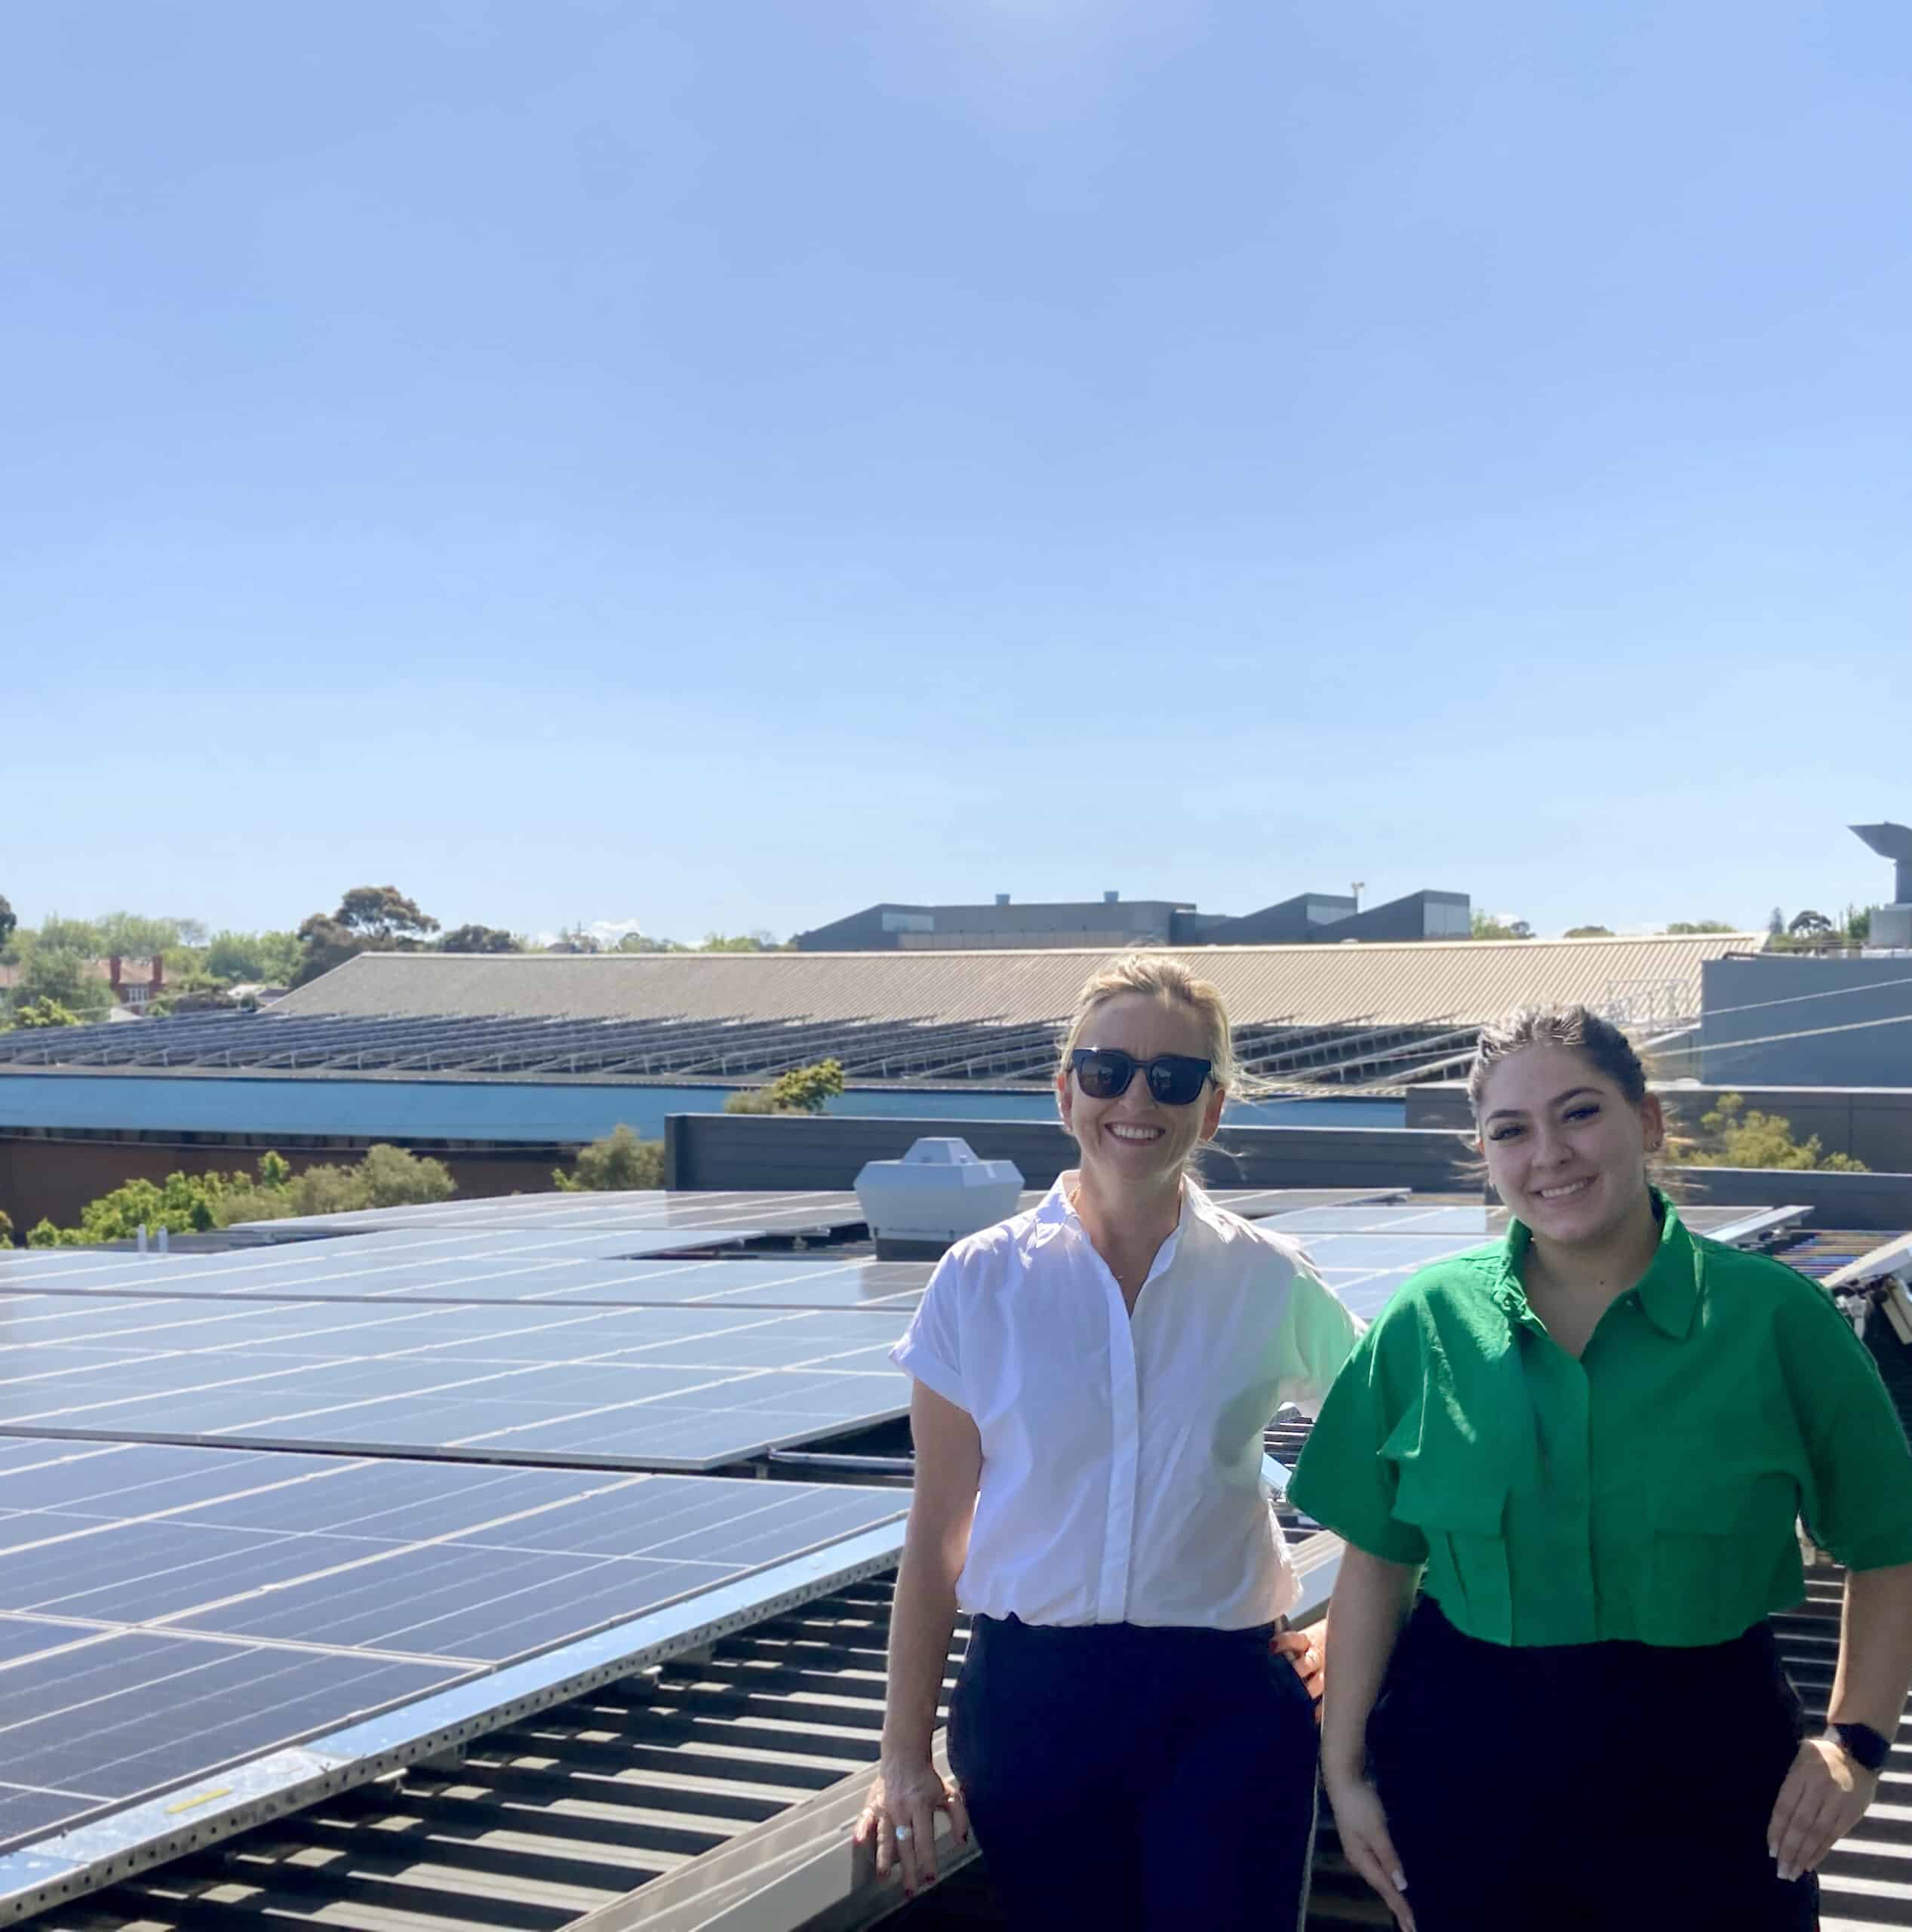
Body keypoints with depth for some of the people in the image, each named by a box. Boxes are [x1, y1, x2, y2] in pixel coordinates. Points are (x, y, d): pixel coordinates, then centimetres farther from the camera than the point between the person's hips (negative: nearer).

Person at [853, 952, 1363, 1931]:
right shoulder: (981, 1283, -3)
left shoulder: (1269, 1282, -2)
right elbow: (937, 1530, 1)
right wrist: (904, 1755, 2)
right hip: (1030, 1694, 0)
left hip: (1224, 1703, 0)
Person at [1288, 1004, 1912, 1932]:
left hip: (1703, 1778, -1)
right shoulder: (1429, 1319, -2)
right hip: (1466, 1766, 1)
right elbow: (1378, 1557, 5)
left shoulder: (1774, 1316, -6)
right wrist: (1345, 1764, 4)